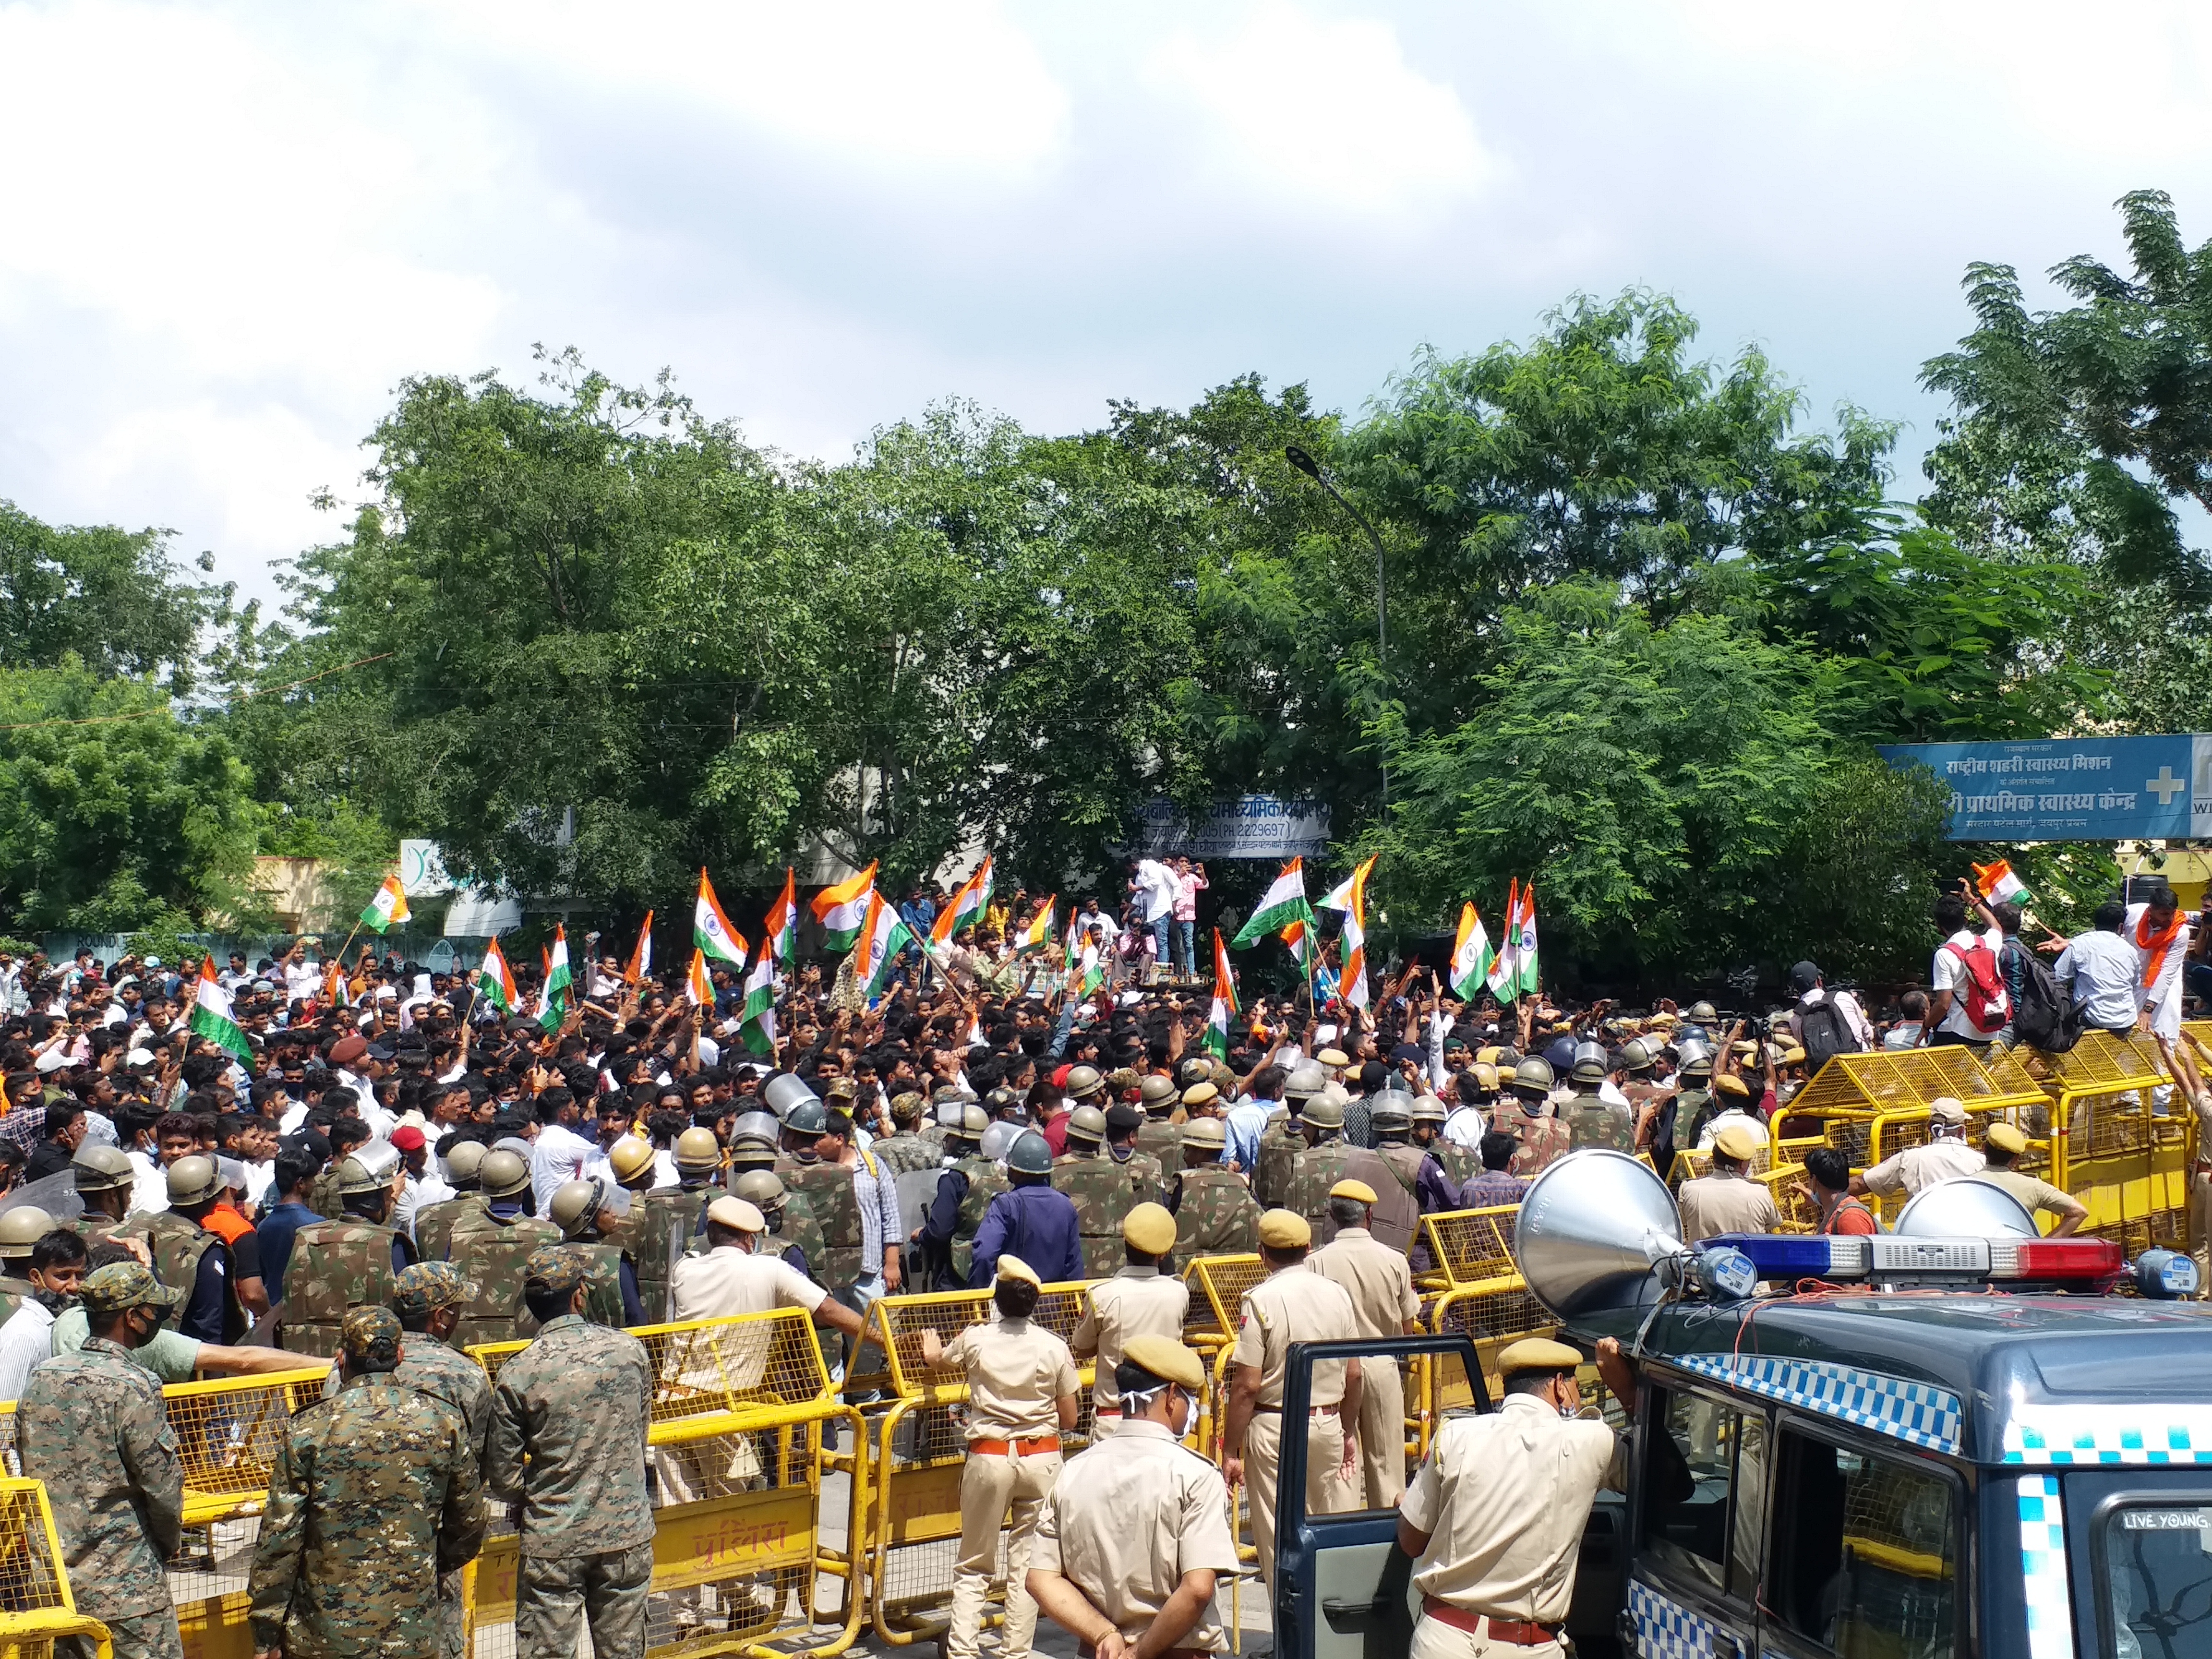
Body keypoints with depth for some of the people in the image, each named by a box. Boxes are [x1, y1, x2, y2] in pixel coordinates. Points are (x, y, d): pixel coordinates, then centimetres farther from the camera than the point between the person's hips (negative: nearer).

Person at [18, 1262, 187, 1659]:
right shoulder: (134, 1387, -16)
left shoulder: (41, 1378, 4)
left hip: (49, 1578, 7)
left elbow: (26, 1467, 11)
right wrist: (170, 1542, 6)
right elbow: (164, 1487, -13)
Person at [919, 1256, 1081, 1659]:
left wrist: (931, 1345, 45)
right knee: (1027, 1564, 7)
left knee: (973, 1565, 9)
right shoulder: (1054, 1347, -4)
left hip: (990, 1457, 0)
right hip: (1042, 1458, 0)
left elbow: (936, 1360, 22)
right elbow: (1068, 1419, 3)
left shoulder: (976, 1340, -2)